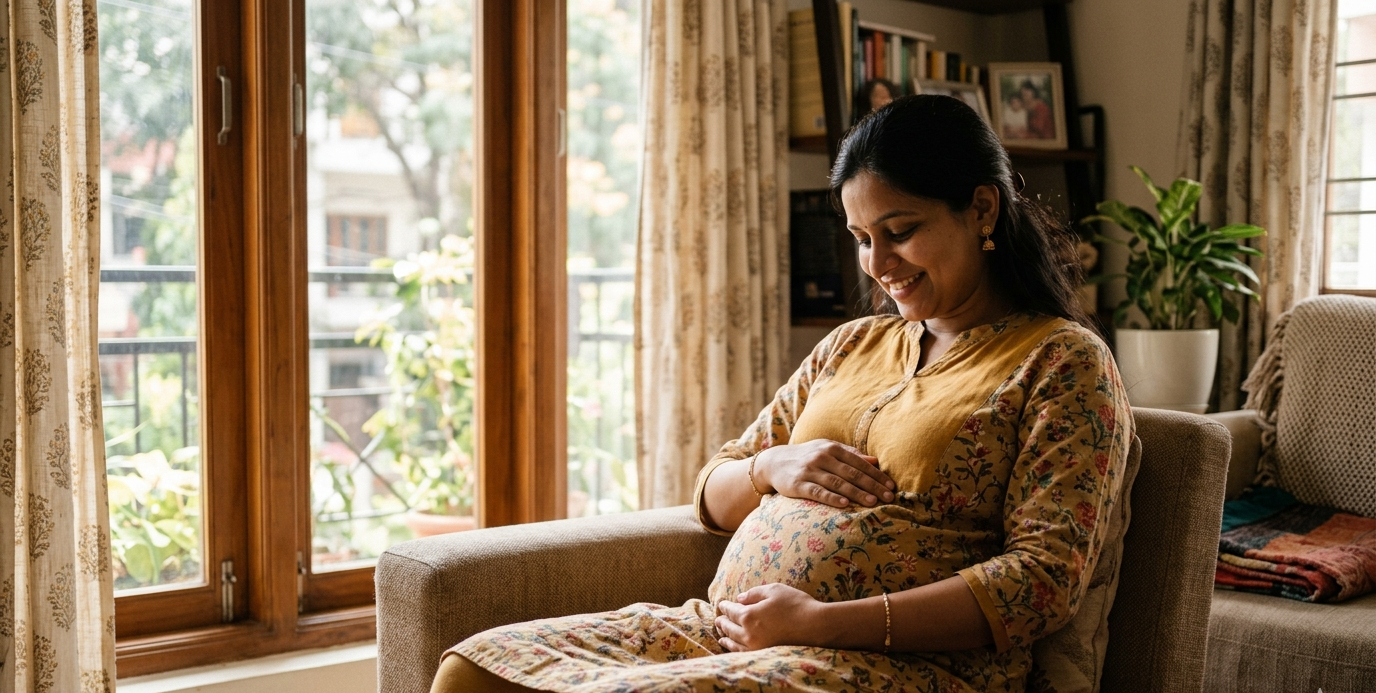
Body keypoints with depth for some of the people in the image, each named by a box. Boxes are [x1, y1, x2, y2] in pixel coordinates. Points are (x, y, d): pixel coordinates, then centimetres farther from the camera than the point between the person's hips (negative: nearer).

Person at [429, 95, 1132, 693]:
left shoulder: (1062, 362, 1)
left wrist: (821, 621, -17)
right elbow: (712, 494, 24)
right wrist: (771, 468, -2)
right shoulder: (852, 345, 21)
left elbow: (1047, 576, -11)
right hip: (723, 629, 7)